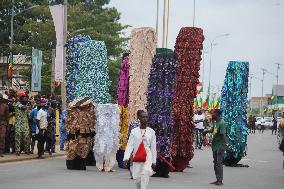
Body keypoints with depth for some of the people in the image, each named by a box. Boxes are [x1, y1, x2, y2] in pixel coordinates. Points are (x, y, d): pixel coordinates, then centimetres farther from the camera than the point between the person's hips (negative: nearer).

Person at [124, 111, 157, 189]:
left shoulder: (151, 132, 4)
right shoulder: (134, 131, 3)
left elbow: (153, 147, 6)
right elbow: (130, 145, -4)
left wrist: (154, 161, 6)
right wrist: (126, 157, -17)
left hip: (148, 157, -1)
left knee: (145, 174, -21)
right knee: (137, 178, 6)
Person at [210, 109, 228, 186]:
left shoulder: (221, 123, -17)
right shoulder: (215, 122, 10)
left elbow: (223, 134, -26)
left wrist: (225, 143, -33)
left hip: (220, 146, -10)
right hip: (215, 145, 10)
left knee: (219, 163, -8)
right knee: (215, 163, 13)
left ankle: (220, 181, -5)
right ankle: (217, 180, 21)